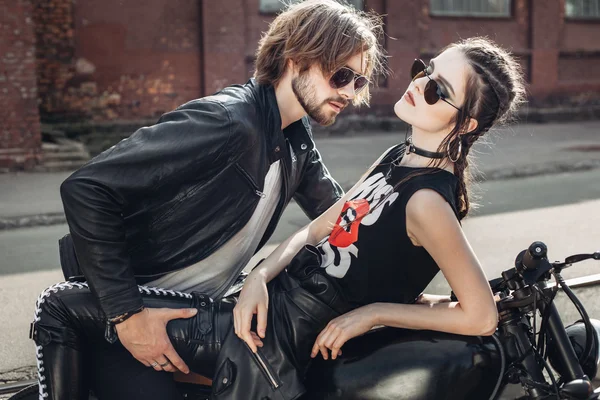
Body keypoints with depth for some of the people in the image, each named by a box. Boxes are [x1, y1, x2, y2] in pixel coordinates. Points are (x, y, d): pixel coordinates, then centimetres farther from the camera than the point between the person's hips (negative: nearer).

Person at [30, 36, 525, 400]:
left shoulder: (426, 202, -20)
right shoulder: (399, 157, 7)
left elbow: (481, 315, -22)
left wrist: (374, 310, -13)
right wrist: (261, 277, -7)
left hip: (271, 343, -9)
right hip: (260, 309, 9)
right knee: (61, 305, 16)